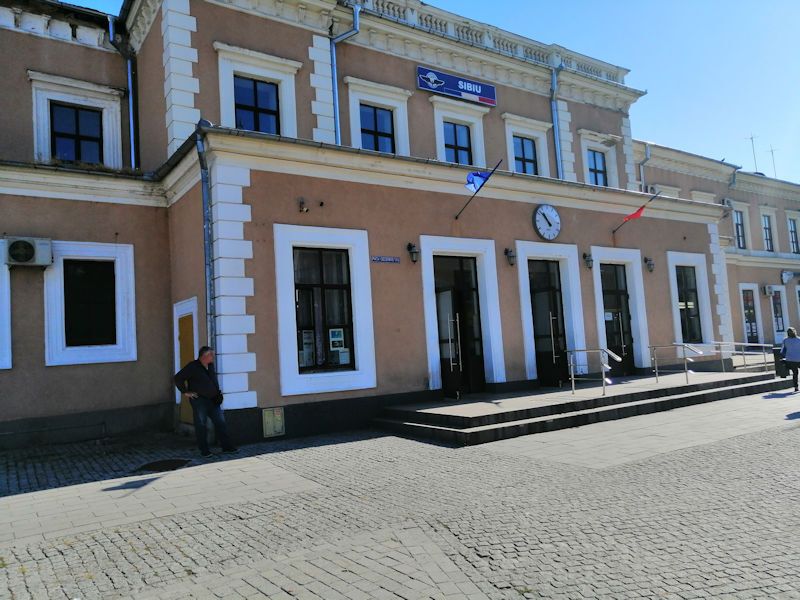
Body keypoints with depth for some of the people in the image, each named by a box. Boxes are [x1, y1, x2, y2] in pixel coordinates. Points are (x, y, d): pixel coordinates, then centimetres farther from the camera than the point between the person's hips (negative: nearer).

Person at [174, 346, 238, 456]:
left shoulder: (210, 366, 11)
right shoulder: (193, 367, -11)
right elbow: (178, 378, -12)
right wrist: (186, 392, -11)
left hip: (213, 401, 7)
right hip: (199, 401, -7)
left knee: (220, 422, 6)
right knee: (201, 425, 1)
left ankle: (226, 446, 13)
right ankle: (204, 450, 10)